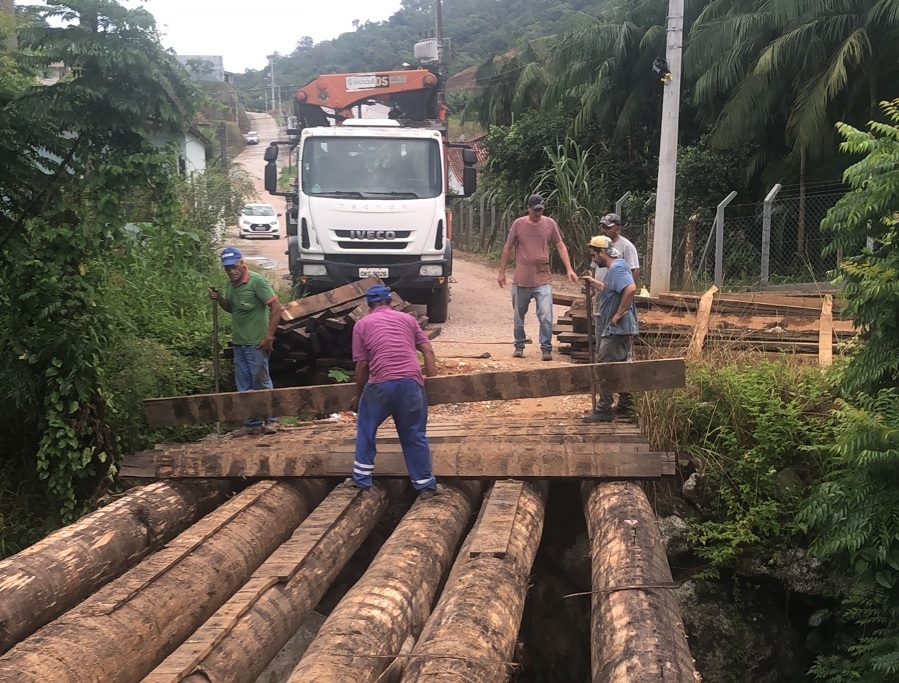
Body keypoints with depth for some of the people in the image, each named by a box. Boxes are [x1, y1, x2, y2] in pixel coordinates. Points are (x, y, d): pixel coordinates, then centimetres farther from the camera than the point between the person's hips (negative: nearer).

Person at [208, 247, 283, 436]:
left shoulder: (256, 281, -15)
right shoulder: (230, 284, 8)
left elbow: (276, 308, -16)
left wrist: (269, 337, -18)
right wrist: (219, 298, 2)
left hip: (256, 343, -7)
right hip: (238, 342, 7)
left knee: (261, 383, 2)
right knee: (244, 387, 11)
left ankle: (271, 419, 15)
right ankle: (252, 423, 19)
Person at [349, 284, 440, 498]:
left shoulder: (362, 324, 13)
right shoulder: (407, 318, 19)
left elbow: (362, 364, 8)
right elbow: (427, 351, 11)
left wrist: (358, 395, 19)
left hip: (380, 383, -1)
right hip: (411, 382, 2)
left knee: (366, 430, 21)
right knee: (414, 436, 12)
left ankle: (362, 479, 27)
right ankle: (425, 484, 16)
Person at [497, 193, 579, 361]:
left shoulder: (550, 224, -1)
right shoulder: (518, 224, -2)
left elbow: (561, 247, 4)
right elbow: (508, 248, 6)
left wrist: (569, 269, -7)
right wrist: (501, 272, 5)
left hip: (543, 279, -1)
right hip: (521, 280, 1)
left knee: (546, 316, -9)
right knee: (519, 316, 12)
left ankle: (546, 349, 1)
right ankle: (519, 346, 27)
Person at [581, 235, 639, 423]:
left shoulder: (616, 268, -18)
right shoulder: (615, 267, 15)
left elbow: (631, 289, -34)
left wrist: (618, 314, -27)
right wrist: (595, 283, 18)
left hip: (617, 330, -11)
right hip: (621, 329, 11)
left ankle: (603, 411, -3)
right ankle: (624, 406, 24)